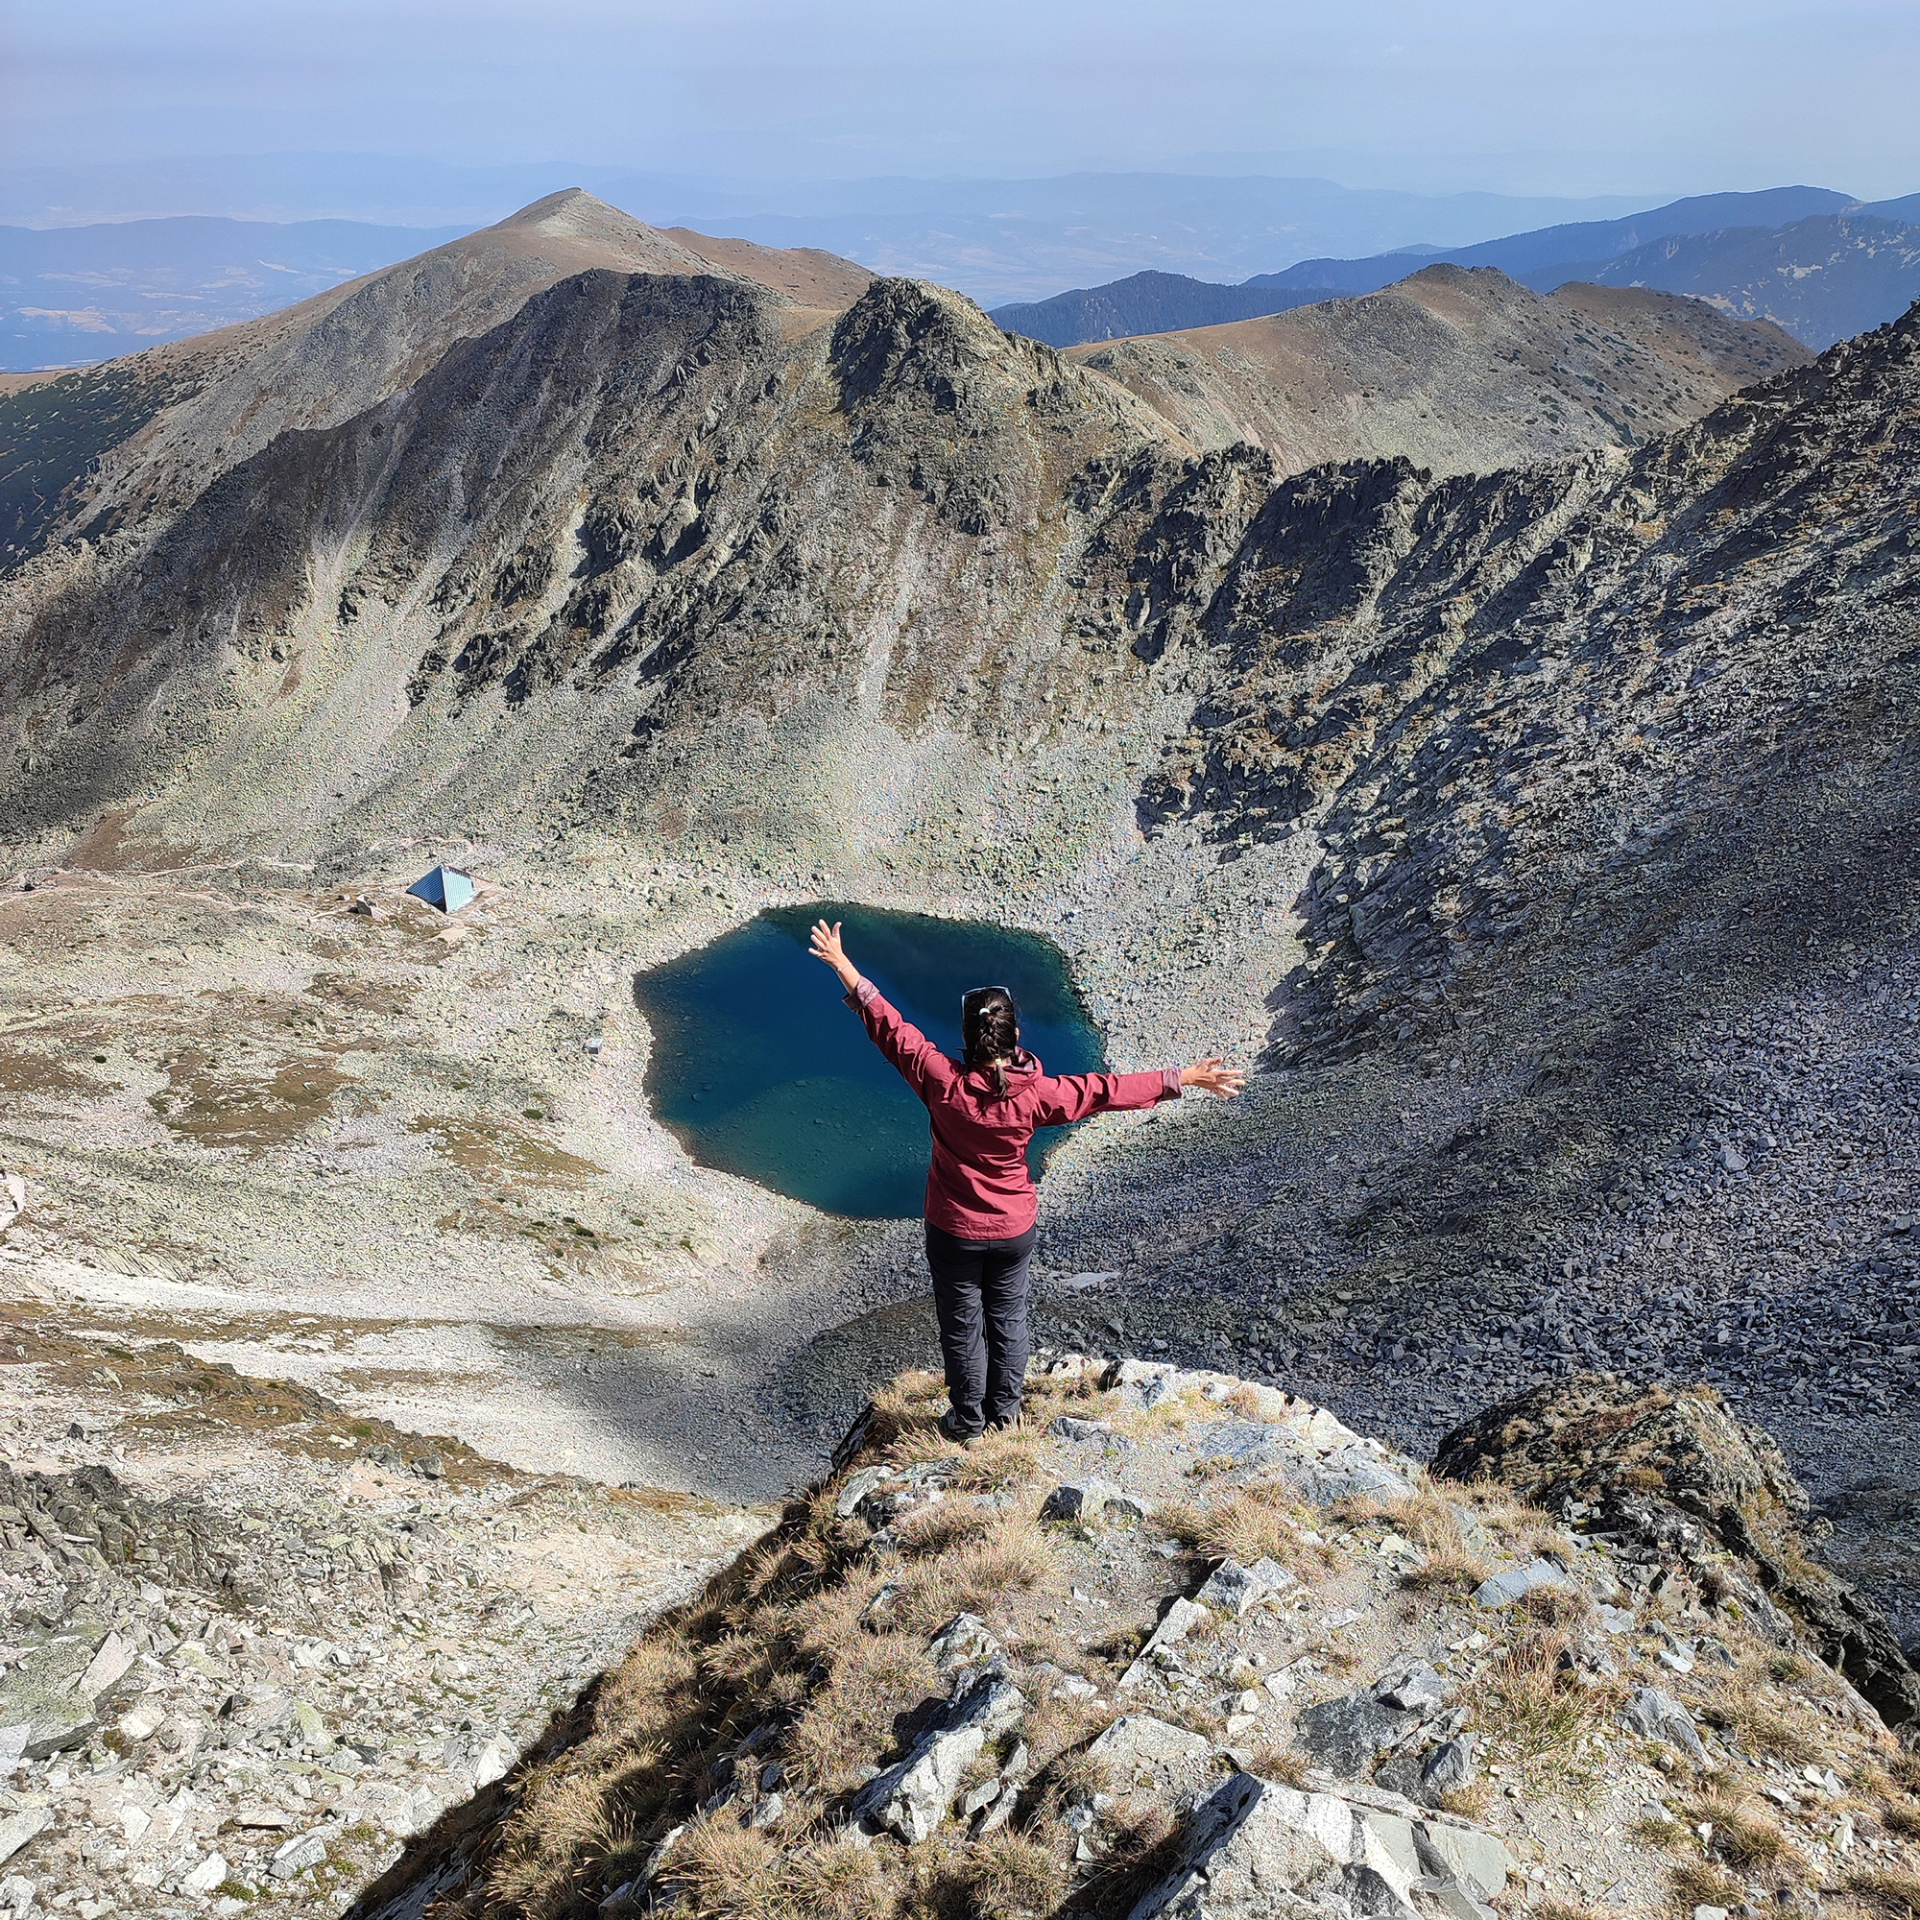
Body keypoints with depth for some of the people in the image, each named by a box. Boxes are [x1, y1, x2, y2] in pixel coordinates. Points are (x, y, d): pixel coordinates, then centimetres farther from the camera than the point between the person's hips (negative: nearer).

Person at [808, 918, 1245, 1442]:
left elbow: (890, 1028, -17)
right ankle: (1005, 1409, 40)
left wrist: (846, 969, -8)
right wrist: (1184, 1078, -8)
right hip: (1014, 1230, 1)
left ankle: (968, 1420, 34)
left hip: (954, 1231, -1)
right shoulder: (1036, 1094, -23)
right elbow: (1108, 1090, -16)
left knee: (962, 1325, 16)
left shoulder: (943, 1082, -25)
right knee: (1008, 1317, 23)